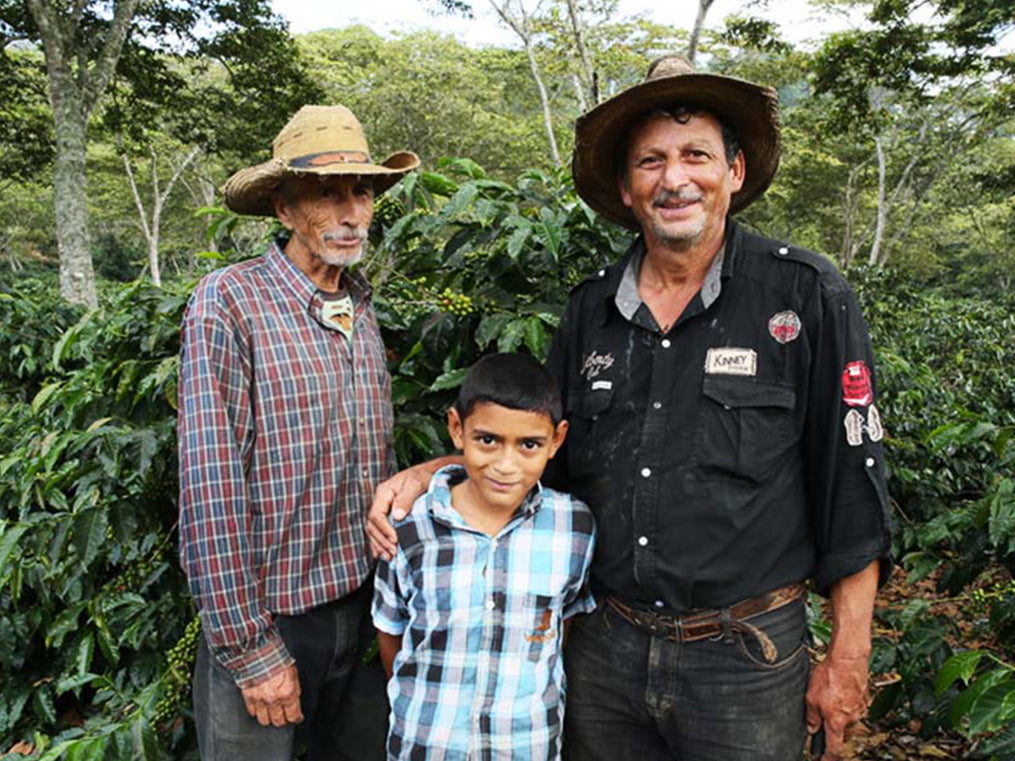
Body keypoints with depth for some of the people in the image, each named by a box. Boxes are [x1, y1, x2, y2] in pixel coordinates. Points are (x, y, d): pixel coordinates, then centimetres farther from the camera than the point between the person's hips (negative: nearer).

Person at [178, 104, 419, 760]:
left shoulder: (363, 312, 6)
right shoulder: (230, 302, -14)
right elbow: (211, 485, -17)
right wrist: (249, 646, -15)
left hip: (362, 605, 6)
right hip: (267, 618, -6)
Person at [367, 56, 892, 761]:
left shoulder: (806, 296, -10)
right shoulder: (592, 308, 1)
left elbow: (854, 486, -7)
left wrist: (848, 659, -5)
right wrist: (424, 477, -3)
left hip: (743, 663, -3)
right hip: (604, 649, 4)